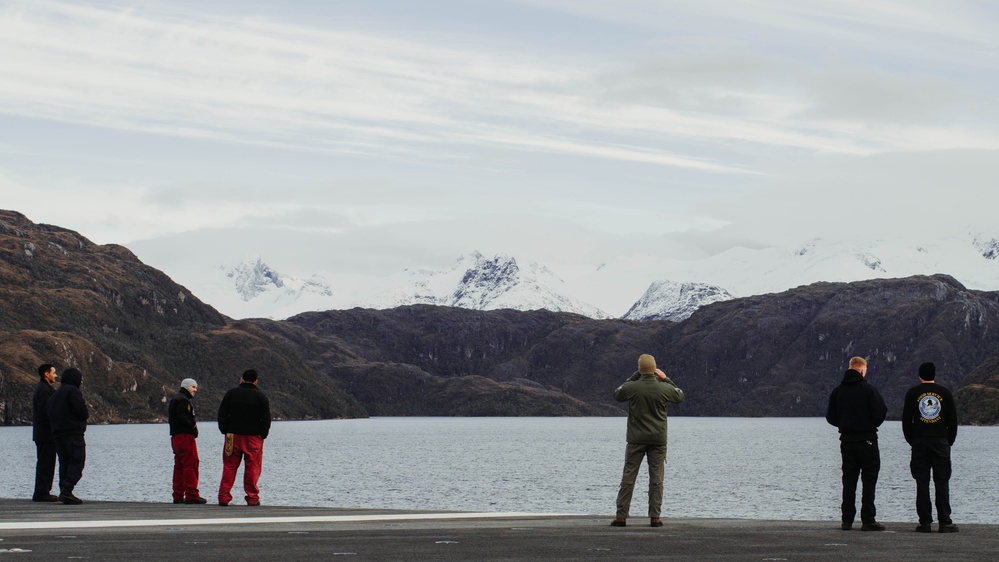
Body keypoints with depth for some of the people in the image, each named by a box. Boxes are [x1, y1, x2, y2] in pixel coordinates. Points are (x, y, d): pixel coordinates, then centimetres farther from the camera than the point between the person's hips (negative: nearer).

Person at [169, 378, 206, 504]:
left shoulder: (175, 399, 23)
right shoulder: (183, 400, -10)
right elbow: (182, 417, -22)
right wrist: (193, 424, -9)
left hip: (175, 437, 11)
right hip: (185, 436, -11)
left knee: (179, 466, 10)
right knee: (191, 465, -10)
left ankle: (178, 496, 10)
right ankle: (191, 495, -12)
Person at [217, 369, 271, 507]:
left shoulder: (231, 394, 4)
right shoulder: (261, 397, 0)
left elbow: (222, 414, 5)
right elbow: (266, 419, -1)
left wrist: (225, 431, 10)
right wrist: (263, 435, 9)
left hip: (233, 435, 2)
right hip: (253, 437, -2)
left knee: (229, 467, 5)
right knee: (252, 467, 2)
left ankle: (224, 497, 0)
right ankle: (252, 498, 1)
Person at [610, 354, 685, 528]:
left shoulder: (632, 387, -10)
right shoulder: (663, 388, -7)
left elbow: (617, 395, 13)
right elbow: (680, 397, 13)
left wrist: (634, 376, 14)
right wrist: (666, 379, 19)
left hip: (636, 439, 0)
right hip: (658, 440, 0)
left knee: (628, 477, 3)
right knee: (656, 478, 5)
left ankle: (621, 515, 1)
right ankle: (655, 516, 2)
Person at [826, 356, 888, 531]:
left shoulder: (837, 391, 4)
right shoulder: (868, 389, -10)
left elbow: (830, 416, 6)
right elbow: (880, 413, -11)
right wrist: (872, 424, 9)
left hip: (846, 441, 5)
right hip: (867, 440, -4)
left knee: (848, 481, 9)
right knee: (869, 479, 0)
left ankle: (847, 520, 6)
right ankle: (868, 520, -5)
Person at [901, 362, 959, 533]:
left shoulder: (912, 393, 3)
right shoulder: (945, 392, 5)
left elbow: (906, 421, 3)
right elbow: (953, 420, 5)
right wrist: (949, 441, 12)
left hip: (919, 442, 0)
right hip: (941, 442, 0)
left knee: (922, 484, 1)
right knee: (942, 482, 2)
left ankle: (925, 522, -2)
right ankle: (945, 522, -3)